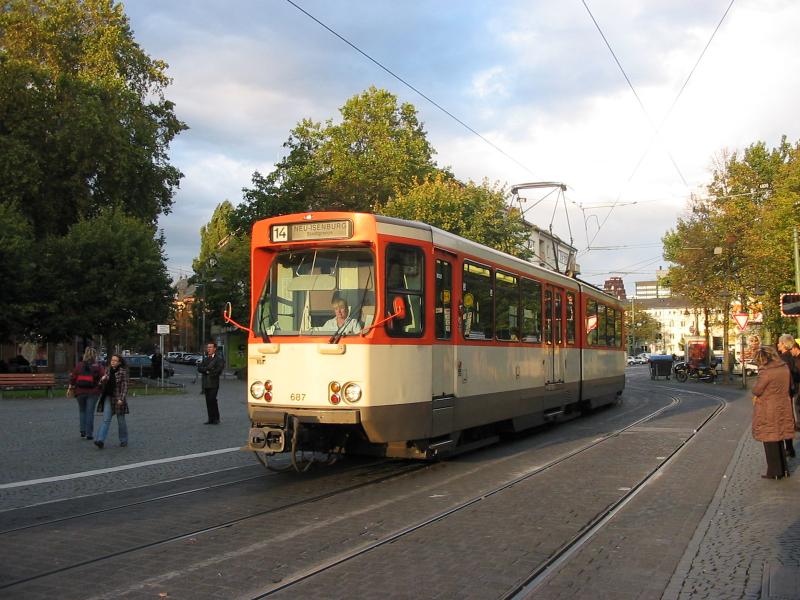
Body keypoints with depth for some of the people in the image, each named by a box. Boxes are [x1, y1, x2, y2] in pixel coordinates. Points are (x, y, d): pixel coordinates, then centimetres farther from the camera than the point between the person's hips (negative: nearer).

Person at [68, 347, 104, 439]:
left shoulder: (79, 365, 0)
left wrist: (71, 387, 11)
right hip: (92, 392, -2)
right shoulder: (97, 367, -5)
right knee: (90, 412, 4)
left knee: (82, 411, 19)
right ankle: (89, 434, 3)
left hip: (80, 392, 2)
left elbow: (73, 377, 2)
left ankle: (83, 430, 11)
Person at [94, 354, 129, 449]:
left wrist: (121, 399, -20)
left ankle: (123, 441, 19)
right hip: (108, 398, 4)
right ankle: (101, 441, -13)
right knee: (106, 419, -5)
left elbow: (125, 386, -11)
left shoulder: (123, 372, -7)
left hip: (118, 399, -4)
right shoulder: (108, 371, 9)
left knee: (121, 420, 5)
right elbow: (101, 385, 17)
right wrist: (102, 379, -6)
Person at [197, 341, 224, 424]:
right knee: (208, 401, 5)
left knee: (212, 400, -11)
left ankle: (216, 418, -3)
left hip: (214, 384, -6)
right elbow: (199, 368, 7)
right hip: (206, 383, 6)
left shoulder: (218, 358, -2)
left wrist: (208, 371, -8)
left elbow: (219, 370, -14)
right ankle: (211, 419, 9)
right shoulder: (205, 358, 18)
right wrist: (207, 369, -11)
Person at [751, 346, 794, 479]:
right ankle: (784, 469, 26)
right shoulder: (785, 368, 2)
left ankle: (774, 472, 11)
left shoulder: (766, 372, -21)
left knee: (770, 442, 5)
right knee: (779, 440, 19)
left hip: (768, 412, -7)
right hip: (783, 408, 7)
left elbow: (756, 390, -16)